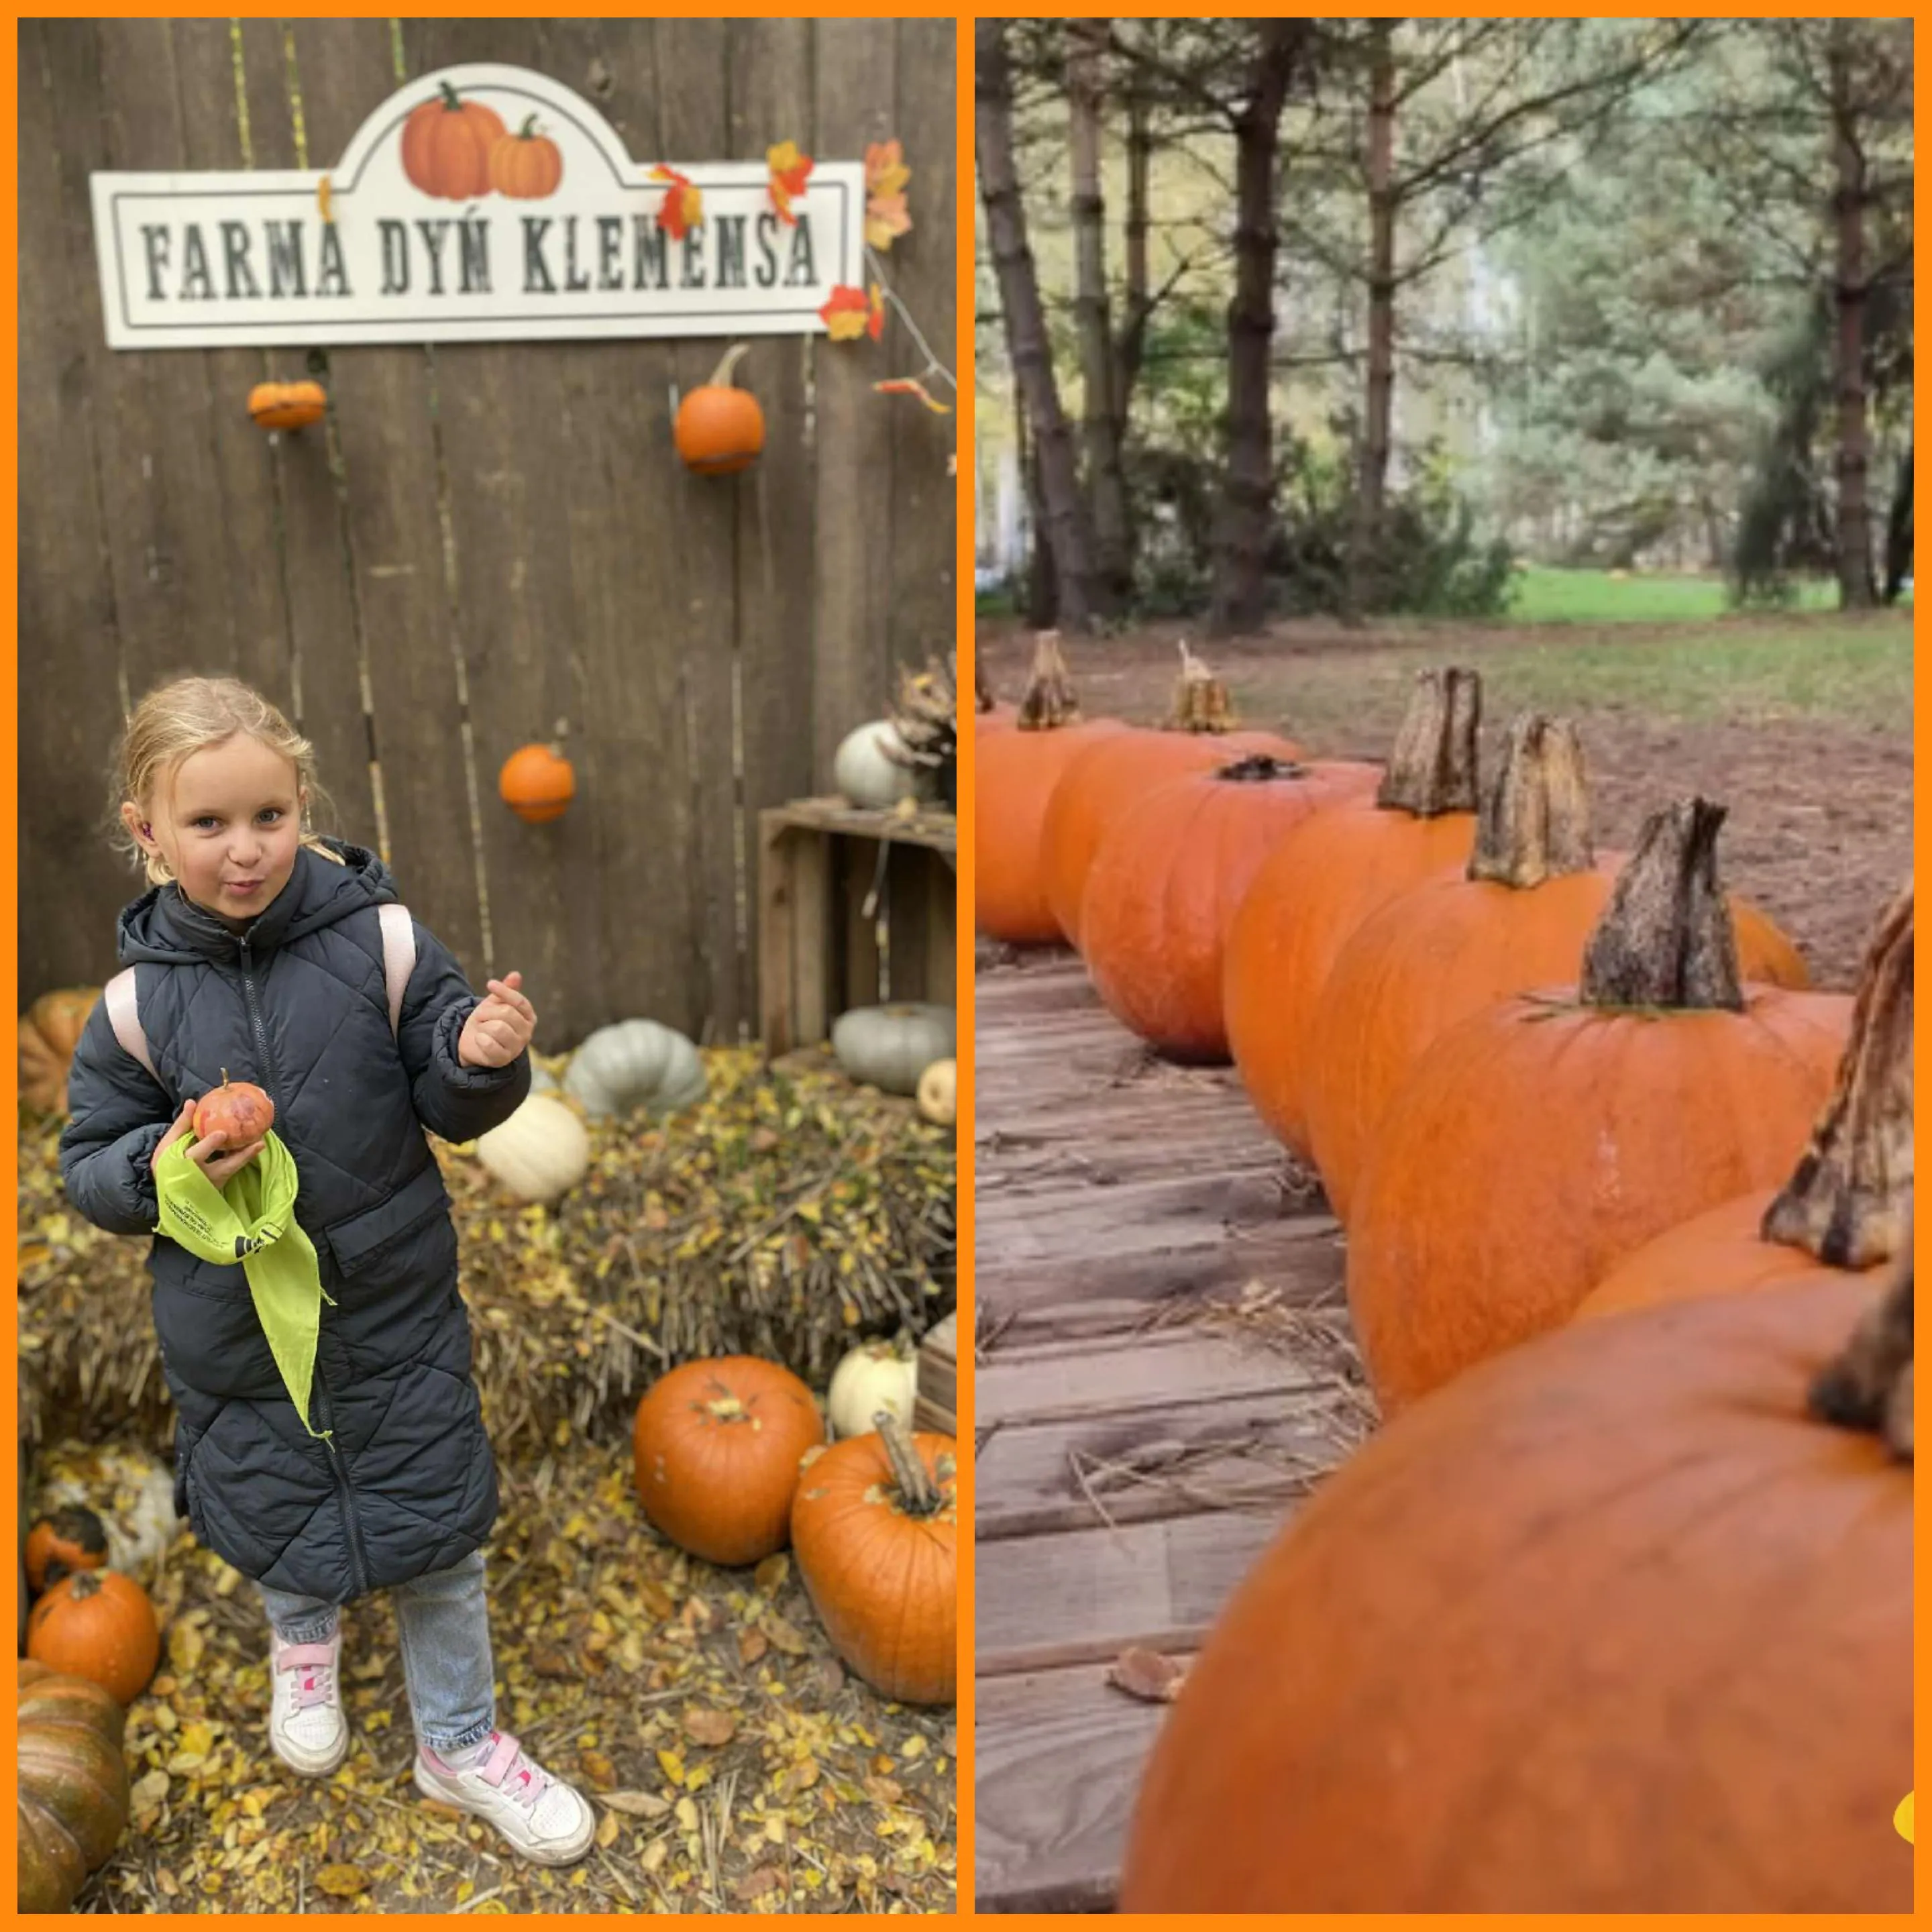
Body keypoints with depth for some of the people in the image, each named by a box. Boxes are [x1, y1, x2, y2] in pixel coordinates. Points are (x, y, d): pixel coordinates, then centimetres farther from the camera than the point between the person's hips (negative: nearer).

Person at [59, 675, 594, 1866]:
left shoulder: (380, 942, -15)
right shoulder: (140, 1001, -11)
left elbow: (453, 1105, -7)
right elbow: (90, 1165, 1)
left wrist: (485, 1056, -29)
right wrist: (161, 1167, -20)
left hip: (396, 1304, -1)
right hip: (234, 1327, 1)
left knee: (438, 1521, 10)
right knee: (276, 1511, 23)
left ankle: (460, 1739, 35)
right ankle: (306, 1639, 59)